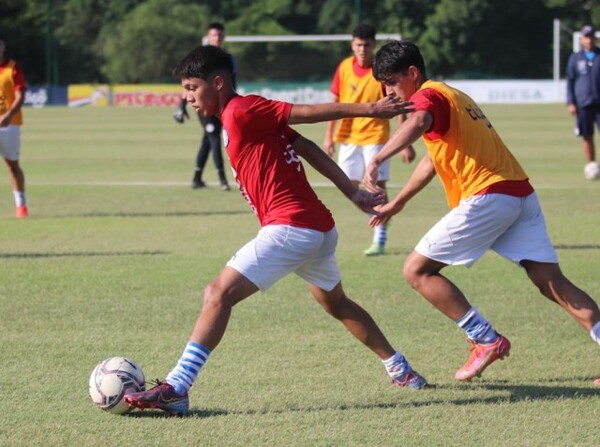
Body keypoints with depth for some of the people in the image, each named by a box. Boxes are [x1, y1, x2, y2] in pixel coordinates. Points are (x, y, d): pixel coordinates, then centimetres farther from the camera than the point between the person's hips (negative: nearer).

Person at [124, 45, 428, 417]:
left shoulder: (240, 112, -12)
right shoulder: (255, 117, 16)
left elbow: (311, 112, -12)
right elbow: (306, 148, 14)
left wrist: (370, 110, -11)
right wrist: (354, 192, 12)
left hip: (290, 226, -10)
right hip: (319, 228, 10)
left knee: (219, 294, -14)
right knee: (336, 304, 30)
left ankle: (176, 388, -21)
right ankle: (401, 370, 41)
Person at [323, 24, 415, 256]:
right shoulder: (344, 67, 0)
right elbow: (336, 102, 10)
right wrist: (329, 135, 6)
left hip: (375, 135, -5)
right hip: (348, 135, 5)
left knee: (377, 185, -8)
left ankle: (380, 239, -4)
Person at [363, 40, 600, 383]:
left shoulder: (428, 96, -2)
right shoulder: (452, 96, 27)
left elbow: (417, 123, -28)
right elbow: (435, 158, 37)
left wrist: (377, 161, -35)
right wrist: (398, 202, 41)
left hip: (487, 197, -9)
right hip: (521, 193, 9)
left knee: (417, 270, 0)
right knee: (552, 283, 2)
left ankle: (487, 341, -5)